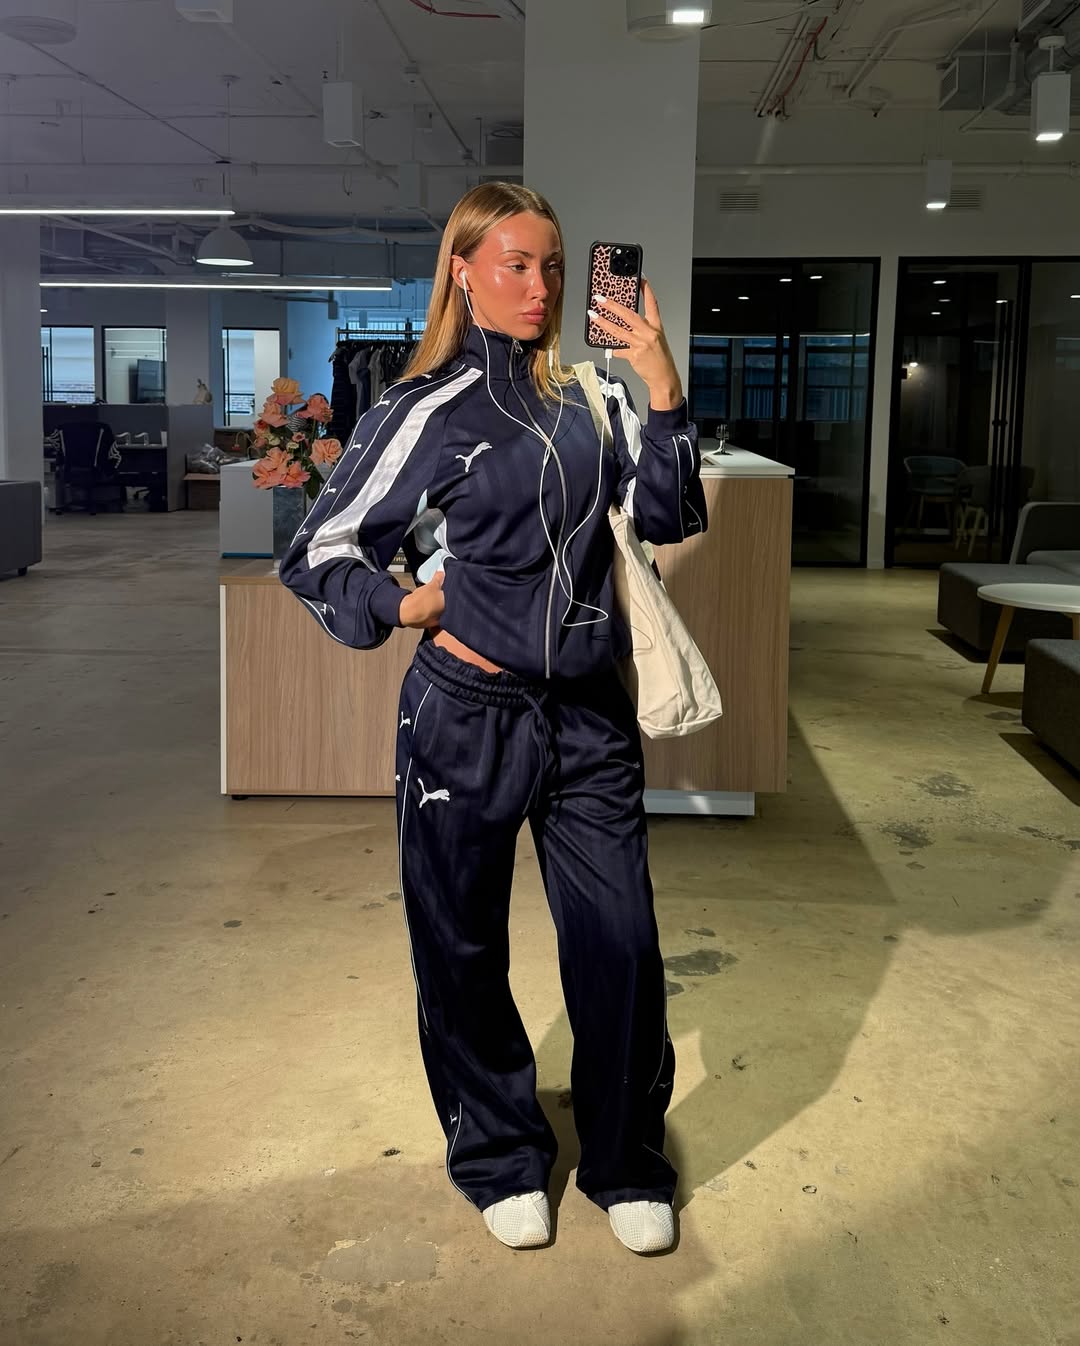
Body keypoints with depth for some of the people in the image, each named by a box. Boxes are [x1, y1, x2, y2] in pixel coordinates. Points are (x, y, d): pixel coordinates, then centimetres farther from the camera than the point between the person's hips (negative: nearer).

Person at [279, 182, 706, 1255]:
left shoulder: (590, 398, 7)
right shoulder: (424, 412, -4)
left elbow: (666, 517, -1)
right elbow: (318, 555, 2)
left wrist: (664, 393, -9)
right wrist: (406, 609, -9)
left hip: (588, 718, 3)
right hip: (466, 720, -2)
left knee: (621, 942, 4)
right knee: (462, 949, 11)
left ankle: (626, 1164, 26)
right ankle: (499, 1157, 33)